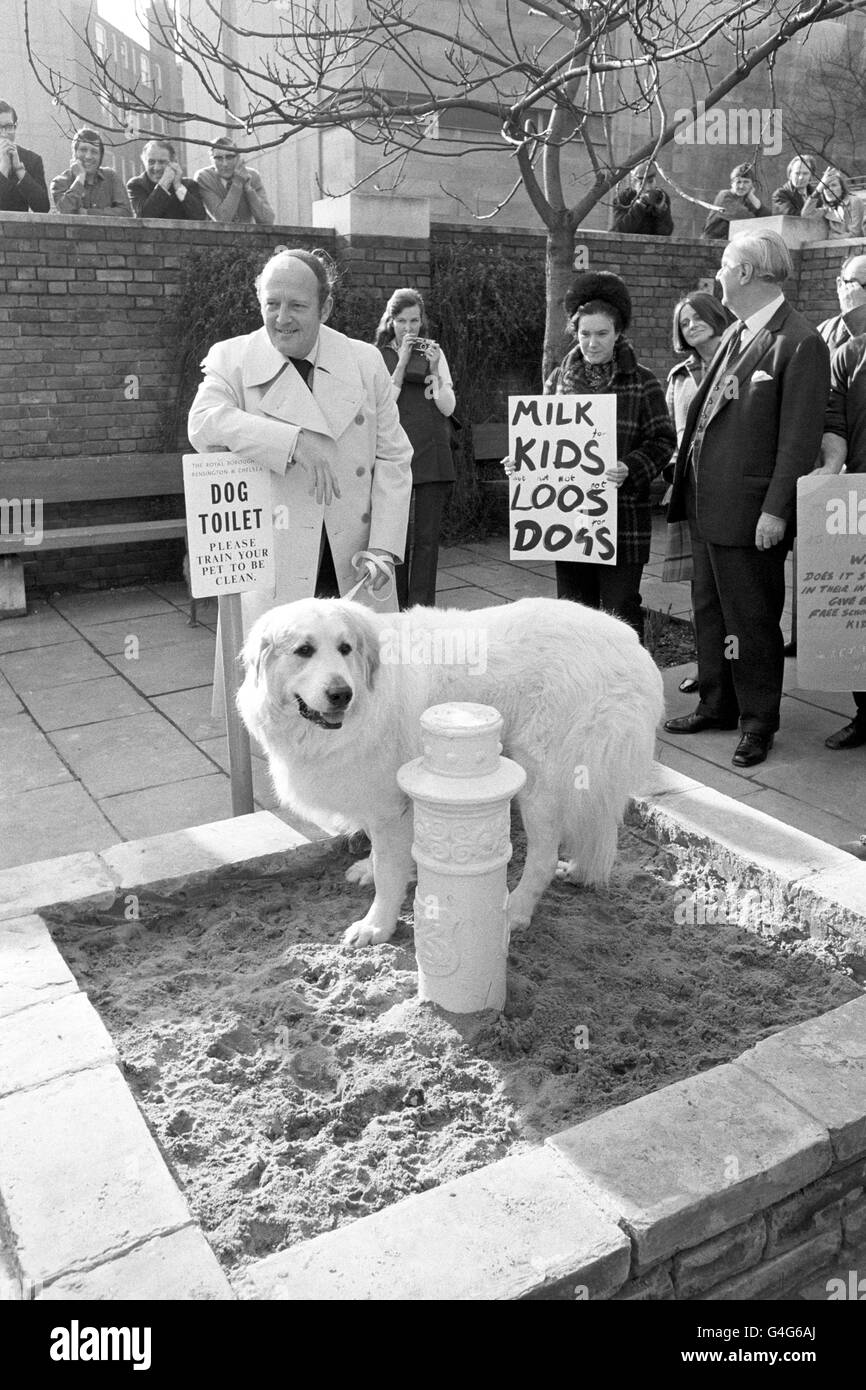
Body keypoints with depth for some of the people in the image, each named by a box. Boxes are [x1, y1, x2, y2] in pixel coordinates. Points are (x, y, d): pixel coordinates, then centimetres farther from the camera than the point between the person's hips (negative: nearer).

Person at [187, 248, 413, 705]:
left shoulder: (366, 361, 9)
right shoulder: (231, 359, 4)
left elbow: (393, 458, 7)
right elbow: (203, 423, -16)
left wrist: (383, 547, -6)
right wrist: (296, 441, -27)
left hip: (354, 569, 2)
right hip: (272, 570, -1)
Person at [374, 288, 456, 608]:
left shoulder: (435, 353, 10)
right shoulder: (377, 356, 6)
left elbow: (447, 408, 2)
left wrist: (434, 368, -11)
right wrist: (402, 361, -12)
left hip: (433, 455, 1)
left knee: (427, 536, 0)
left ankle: (422, 607, 5)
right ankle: (397, 608, 13)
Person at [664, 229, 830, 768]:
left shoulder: (800, 343, -13)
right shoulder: (736, 333, 13)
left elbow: (800, 438, -17)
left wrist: (776, 510, -20)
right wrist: (688, 481, 12)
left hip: (749, 512, -9)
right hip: (708, 502, 9)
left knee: (752, 620, 3)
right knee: (710, 611, 18)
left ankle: (758, 722, 17)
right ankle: (717, 705, 33)